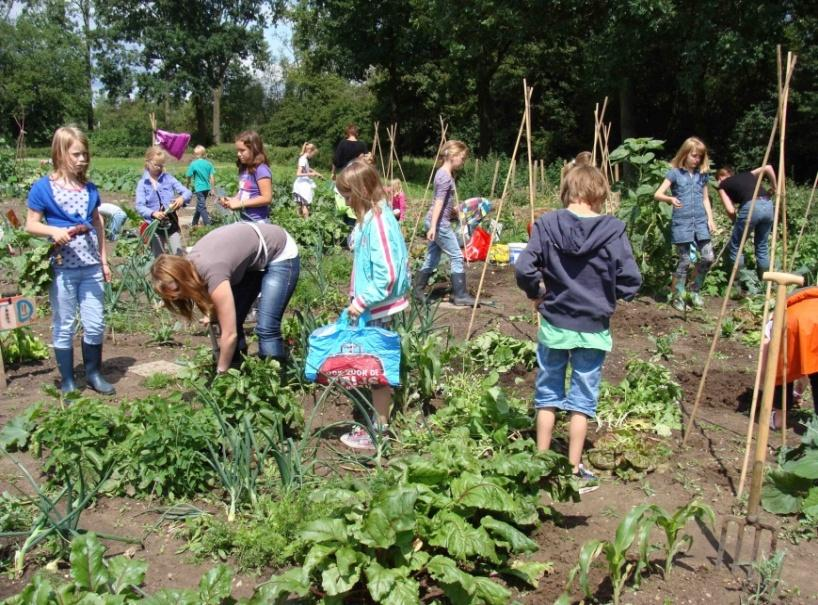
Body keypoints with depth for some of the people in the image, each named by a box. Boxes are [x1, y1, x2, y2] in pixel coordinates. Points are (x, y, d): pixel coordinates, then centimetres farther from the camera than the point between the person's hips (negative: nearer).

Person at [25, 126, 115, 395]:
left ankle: (93, 374, 25)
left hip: (90, 266, 4)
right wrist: (53, 231, -23)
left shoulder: (89, 188, 6)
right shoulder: (43, 188, -6)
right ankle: (67, 381, 18)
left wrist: (103, 260, 13)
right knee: (63, 326, 6)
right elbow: (31, 224, -3)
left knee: (95, 324, 7)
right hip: (62, 268, -4)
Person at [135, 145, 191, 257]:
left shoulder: (168, 178, 2)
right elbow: (139, 206, -11)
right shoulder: (142, 183, -1)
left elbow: (187, 192, -2)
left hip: (172, 224, 0)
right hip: (154, 227, 0)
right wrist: (153, 213, -31)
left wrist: (182, 198, -26)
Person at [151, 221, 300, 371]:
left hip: (281, 254, -8)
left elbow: (230, 335, -29)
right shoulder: (189, 264, -12)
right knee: (232, 321, 1)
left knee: (266, 328, -17)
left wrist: (221, 372, -19)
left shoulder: (213, 272, -35)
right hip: (254, 258, 8)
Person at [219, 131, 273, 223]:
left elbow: (267, 198, -21)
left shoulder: (261, 170, -16)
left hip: (257, 222, -9)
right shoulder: (243, 169, 10)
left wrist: (240, 204, -19)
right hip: (244, 221, 9)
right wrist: (232, 200, 0)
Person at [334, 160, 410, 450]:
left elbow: (386, 275, -25)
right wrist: (360, 298, 12)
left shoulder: (377, 222, -22)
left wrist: (362, 301, -19)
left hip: (378, 309, -9)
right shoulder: (369, 217, 7)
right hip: (372, 307, 9)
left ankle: (378, 431, 13)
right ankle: (376, 422, 28)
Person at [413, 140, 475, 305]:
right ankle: (460, 295, 2)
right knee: (457, 256, -3)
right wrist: (433, 227, -27)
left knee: (432, 258, 13)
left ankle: (417, 291, 17)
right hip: (439, 223, -10)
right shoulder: (445, 176, -16)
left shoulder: (444, 173, 13)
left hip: (435, 222, 10)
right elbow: (439, 203, -23)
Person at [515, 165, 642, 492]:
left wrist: (536, 294, 6)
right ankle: (575, 470, 20)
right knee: (582, 399, 12)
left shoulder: (547, 224, -8)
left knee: (548, 394, 16)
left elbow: (524, 269, -13)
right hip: (593, 328, -1)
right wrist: (606, 295, 8)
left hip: (554, 325, 1)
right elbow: (630, 281, -12)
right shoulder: (613, 230, -11)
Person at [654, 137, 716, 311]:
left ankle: (695, 291, 18)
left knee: (708, 257, -2)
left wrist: (710, 218, 8)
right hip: (681, 222, -4)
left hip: (700, 221, 4)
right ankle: (677, 296, 12)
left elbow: (705, 198, 18)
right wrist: (671, 199, -29)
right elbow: (658, 194, -9)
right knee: (685, 260, -3)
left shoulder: (702, 174, 12)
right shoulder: (675, 173, -2)